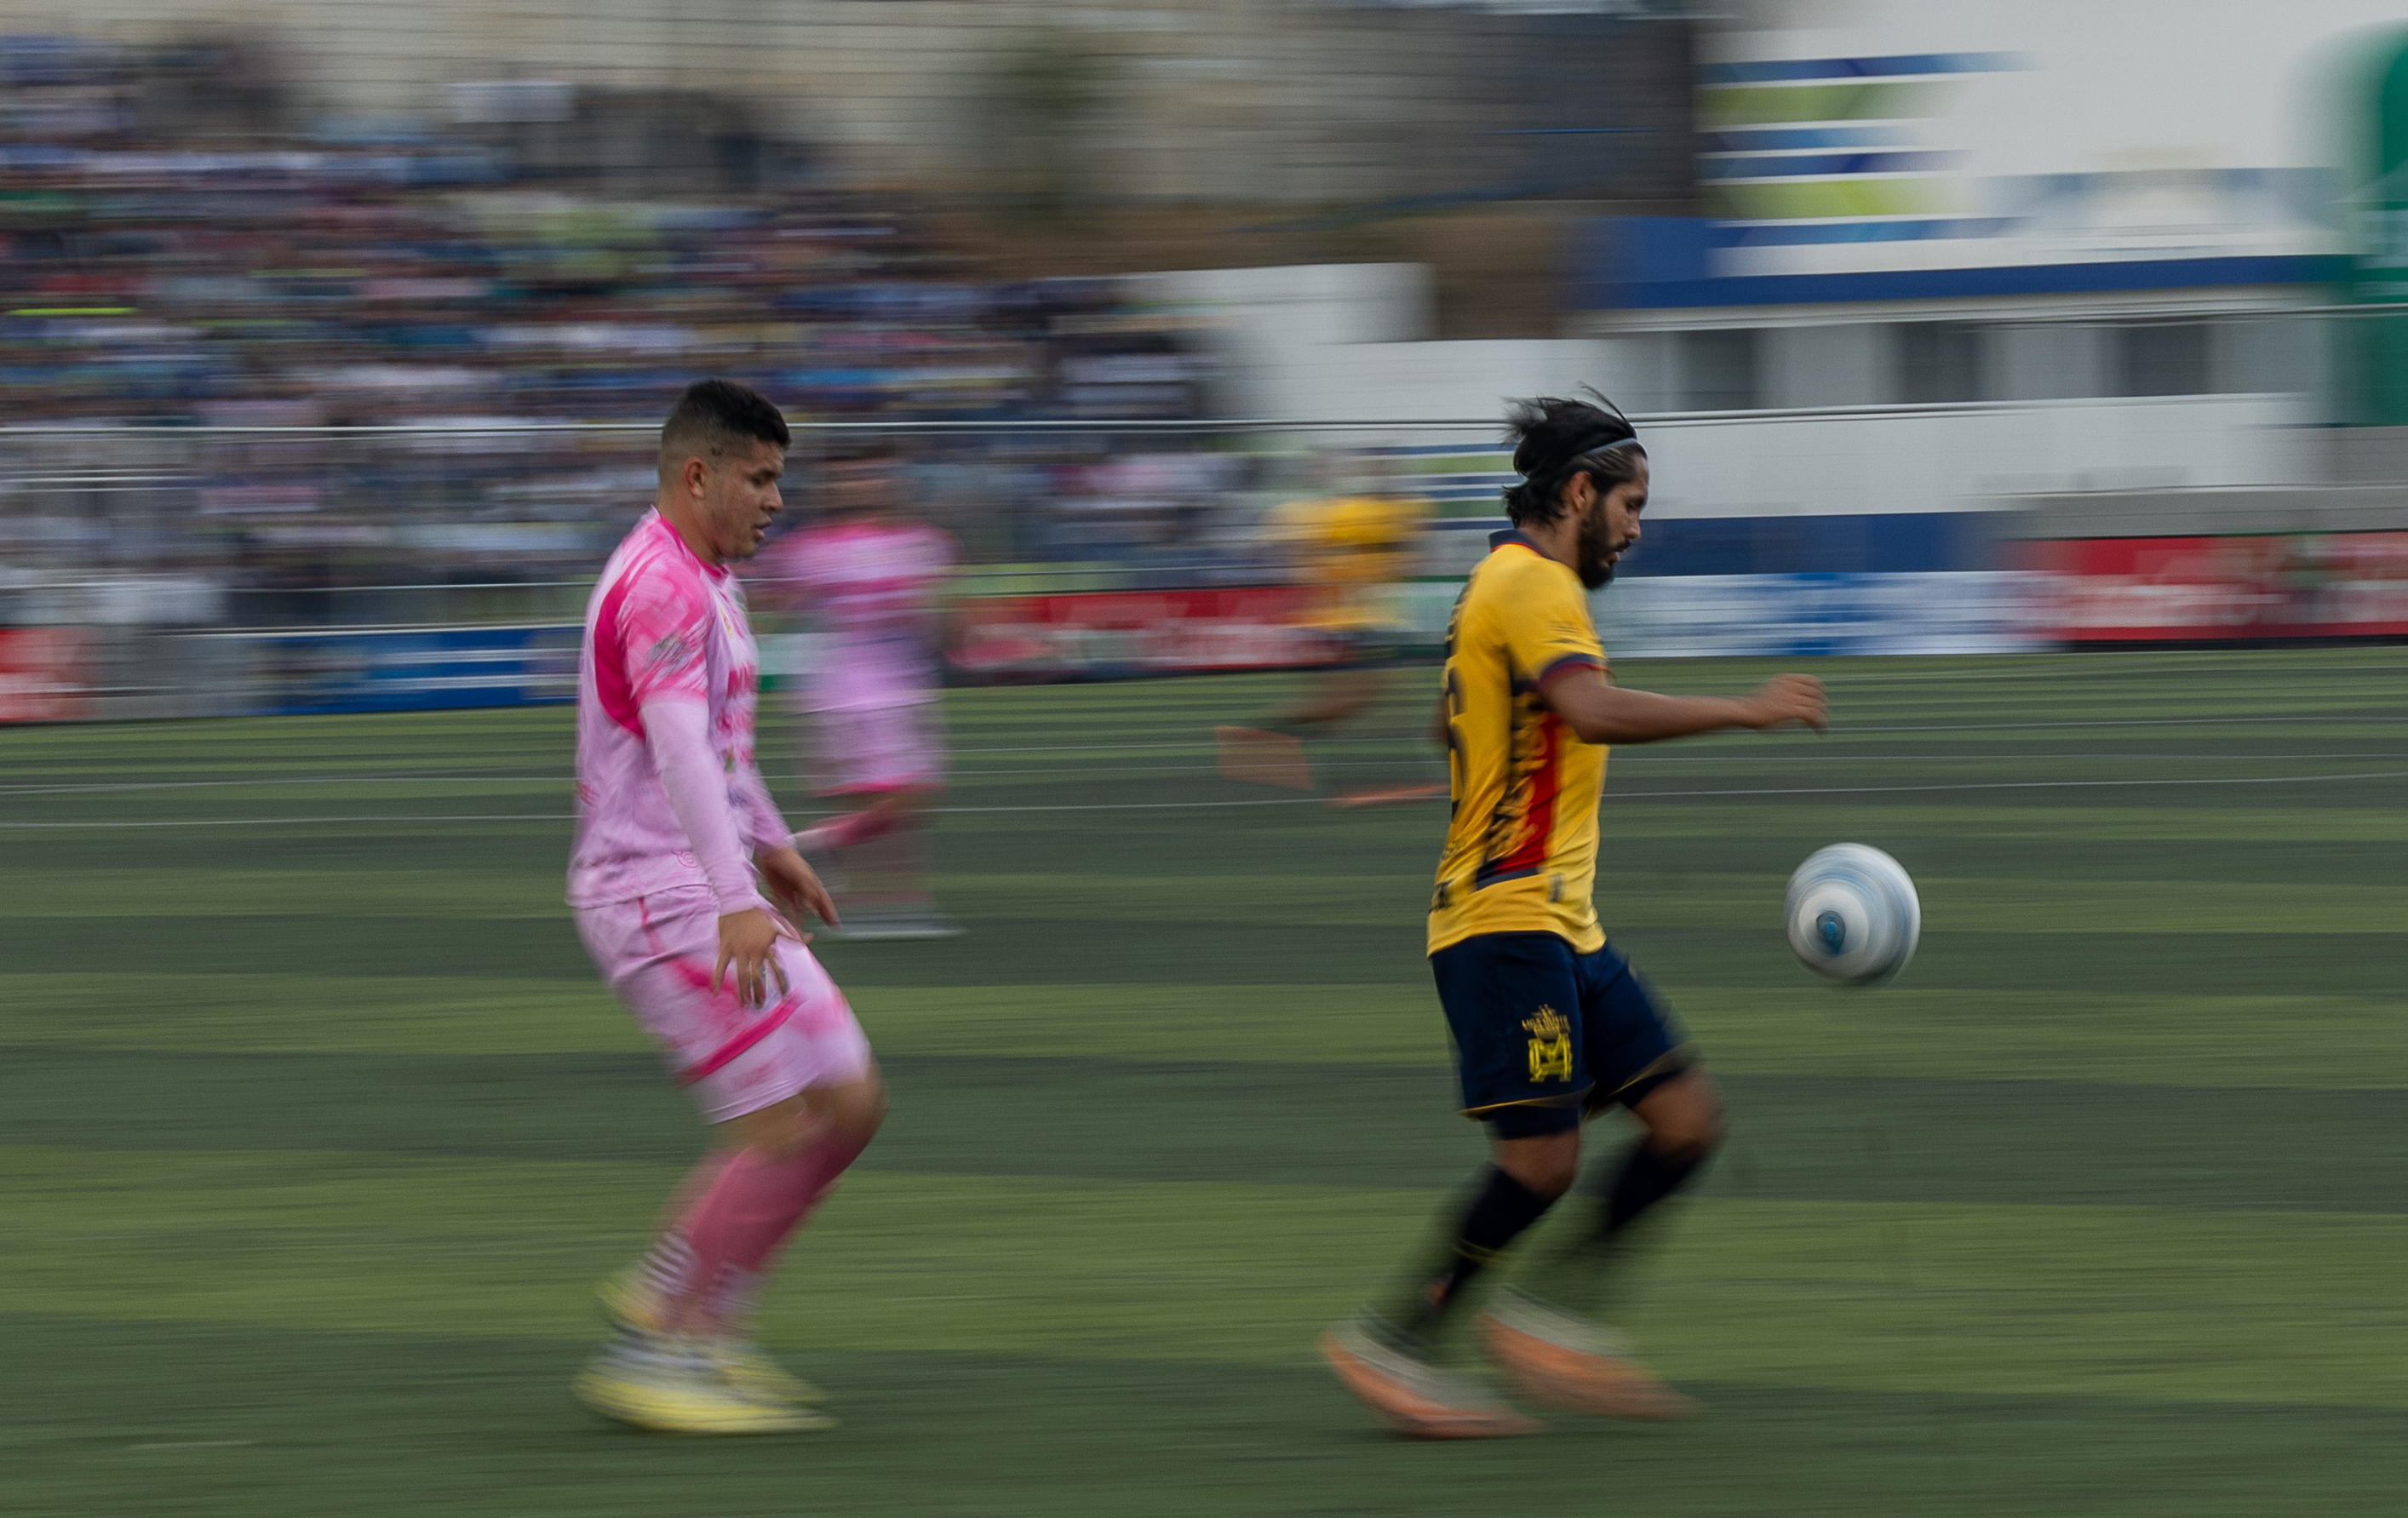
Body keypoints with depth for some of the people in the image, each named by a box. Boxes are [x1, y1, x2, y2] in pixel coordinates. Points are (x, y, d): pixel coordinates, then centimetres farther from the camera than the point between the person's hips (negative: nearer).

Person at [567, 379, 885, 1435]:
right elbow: (679, 751, -30)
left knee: (848, 1104, 6)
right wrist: (734, 902, -39)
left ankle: (661, 1305, 11)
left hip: (712, 891, 10)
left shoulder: (702, 580, 17)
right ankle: (653, 1356, -6)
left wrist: (769, 843, 39)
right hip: (657, 895, -10)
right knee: (781, 1130, -13)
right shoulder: (660, 586, -17)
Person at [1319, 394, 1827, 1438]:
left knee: (1686, 1115, 3)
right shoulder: (1531, 583, -12)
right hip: (1507, 920, -10)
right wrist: (1743, 711, -26)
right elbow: (1591, 709, -30)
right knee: (1543, 1155, -13)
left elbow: (1449, 725, 36)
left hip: (1563, 924, 10)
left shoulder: (1507, 582, 20)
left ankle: (1549, 1311, 8)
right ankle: (1392, 1343, -2)